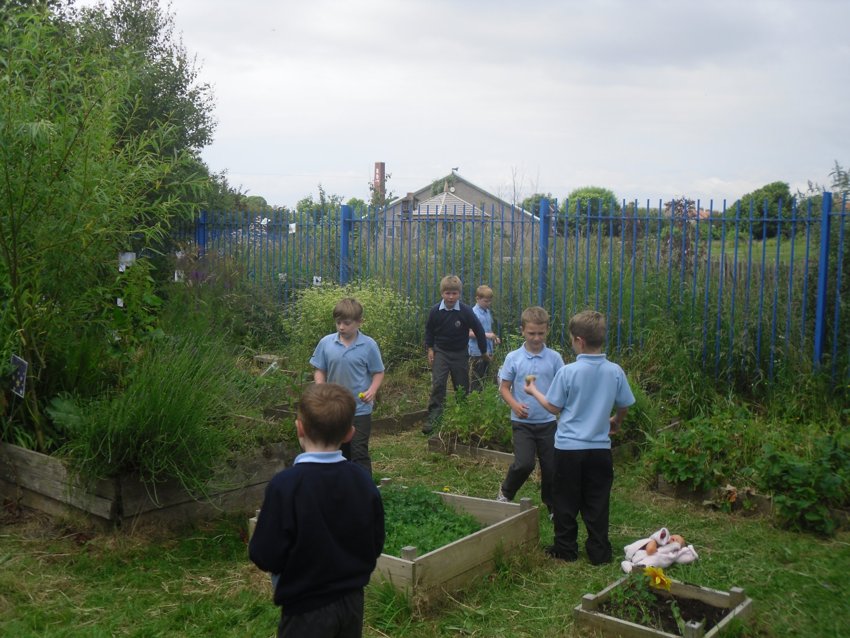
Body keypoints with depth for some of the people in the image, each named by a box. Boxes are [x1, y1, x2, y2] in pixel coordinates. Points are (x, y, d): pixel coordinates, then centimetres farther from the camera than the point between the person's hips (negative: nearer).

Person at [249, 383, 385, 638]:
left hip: (306, 609, -4)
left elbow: (265, 558, -18)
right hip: (352, 602, 5)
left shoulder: (285, 485, -23)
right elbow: (375, 546, 1)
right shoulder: (363, 480, -8)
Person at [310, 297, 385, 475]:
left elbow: (378, 372, -2)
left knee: (359, 453, -1)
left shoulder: (369, 345, -10)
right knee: (340, 451, 18)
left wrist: (372, 390, -19)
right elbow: (319, 370, 4)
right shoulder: (326, 342, -4)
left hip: (360, 409, -3)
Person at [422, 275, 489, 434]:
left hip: (460, 354, 0)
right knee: (437, 383, -15)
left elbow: (479, 330, -5)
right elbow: (429, 330, 7)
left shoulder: (466, 311, -17)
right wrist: (430, 349, 1)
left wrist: (484, 352, 3)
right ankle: (433, 417, -14)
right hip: (440, 352, 0)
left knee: (462, 387, 9)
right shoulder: (435, 311, -12)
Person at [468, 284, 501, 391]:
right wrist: (486, 335, -27)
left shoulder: (488, 312, 8)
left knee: (483, 378, 17)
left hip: (487, 352, 8)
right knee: (475, 381, 2)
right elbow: (470, 333, -20)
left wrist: (494, 338, 2)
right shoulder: (474, 313, -15)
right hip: (477, 352, -8)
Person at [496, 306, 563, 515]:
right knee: (524, 464, -14)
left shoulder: (554, 357, -2)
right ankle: (505, 492, 16)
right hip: (522, 421, -1)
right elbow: (504, 387, 2)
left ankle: (552, 505, 32)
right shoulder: (513, 358, -3)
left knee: (551, 467, 7)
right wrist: (514, 405, -17)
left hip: (547, 421, 1)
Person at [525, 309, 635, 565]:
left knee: (565, 502, 12)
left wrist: (533, 391, 12)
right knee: (597, 503, 13)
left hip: (569, 447, -3)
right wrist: (615, 422, 29)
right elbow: (624, 406, 7)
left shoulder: (567, 372, -16)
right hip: (600, 448, 3)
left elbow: (554, 407, -5)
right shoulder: (615, 371, -6)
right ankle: (599, 552, 19)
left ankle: (565, 549, 21)